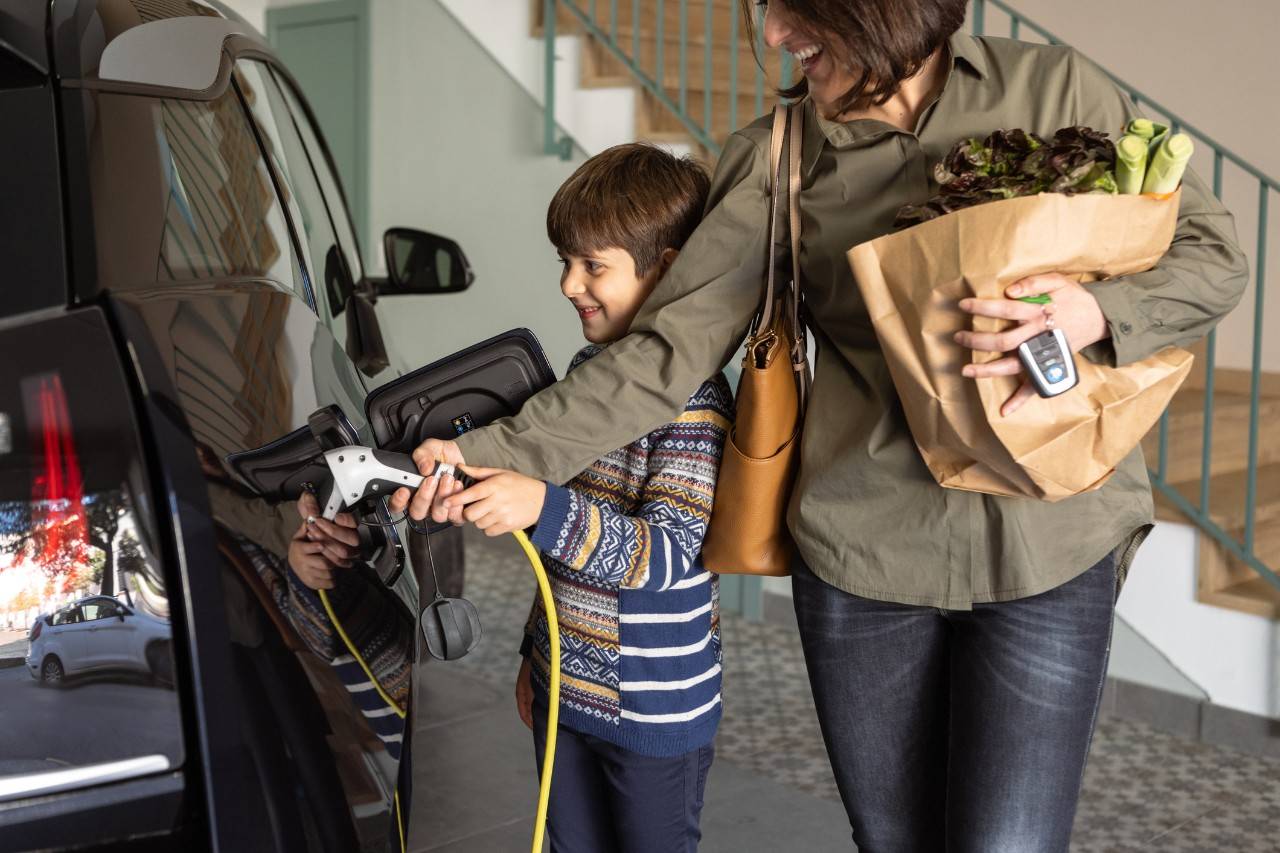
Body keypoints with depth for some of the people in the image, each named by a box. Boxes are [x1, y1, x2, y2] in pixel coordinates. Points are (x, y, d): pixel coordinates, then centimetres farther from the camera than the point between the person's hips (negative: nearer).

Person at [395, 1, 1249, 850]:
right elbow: (668, 349, -4)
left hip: (1047, 550, -1)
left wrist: (1096, 311, -18)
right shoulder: (776, 157, 1)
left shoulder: (1054, 90, -1)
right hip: (864, 554, 2)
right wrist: (497, 454, -13)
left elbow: (1214, 253, 3)